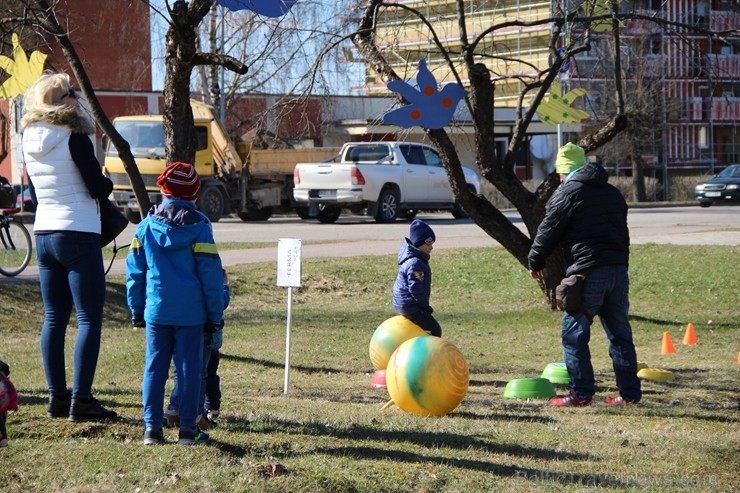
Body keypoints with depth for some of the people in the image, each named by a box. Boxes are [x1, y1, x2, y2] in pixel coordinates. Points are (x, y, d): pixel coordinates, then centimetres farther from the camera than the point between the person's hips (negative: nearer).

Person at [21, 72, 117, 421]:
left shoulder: (31, 141, 9)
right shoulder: (74, 137, -13)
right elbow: (98, 188, -12)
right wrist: (107, 182, 8)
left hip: (44, 234, 8)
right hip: (78, 235, -8)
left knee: (54, 319, 10)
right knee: (89, 319, -4)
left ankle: (57, 398, 11)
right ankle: (81, 400, -8)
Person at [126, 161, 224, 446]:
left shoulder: (147, 226, 3)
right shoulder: (199, 226, -6)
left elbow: (134, 271, 6)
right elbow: (211, 273, -6)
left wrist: (136, 310, 14)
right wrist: (215, 314, 1)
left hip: (156, 311, 2)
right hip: (191, 313, -2)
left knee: (154, 368, 7)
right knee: (189, 369, 3)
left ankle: (152, 428, 6)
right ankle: (188, 428, 4)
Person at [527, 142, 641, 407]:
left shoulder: (567, 193, -4)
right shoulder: (613, 193, 18)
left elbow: (548, 232, 0)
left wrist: (535, 262, 16)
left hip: (588, 273, -7)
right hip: (618, 271, 7)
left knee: (574, 334, 1)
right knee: (620, 334, 12)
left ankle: (581, 393, -1)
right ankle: (630, 392, 13)